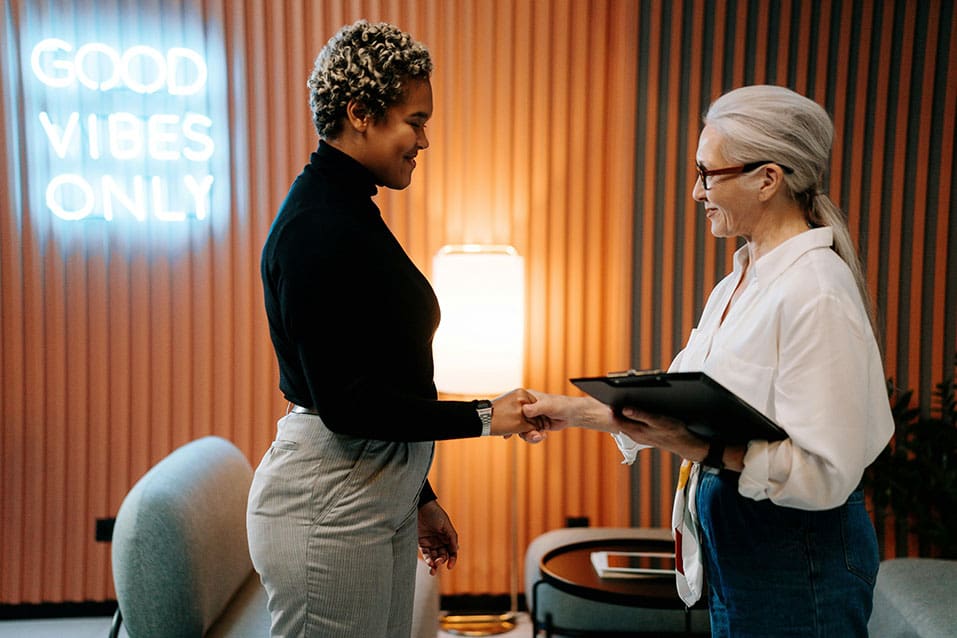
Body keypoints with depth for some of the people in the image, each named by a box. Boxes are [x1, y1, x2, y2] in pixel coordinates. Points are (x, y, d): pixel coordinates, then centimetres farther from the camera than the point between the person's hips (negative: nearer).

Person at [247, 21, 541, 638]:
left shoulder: (353, 212, 11)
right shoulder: (315, 228, -18)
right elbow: (345, 401, -21)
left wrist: (418, 495, 18)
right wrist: (484, 415, -16)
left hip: (382, 493, 9)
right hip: (327, 502, -9)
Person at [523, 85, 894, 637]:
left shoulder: (815, 292, -22)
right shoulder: (739, 284, 7)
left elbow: (826, 473, -24)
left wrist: (701, 449, -31)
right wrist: (577, 411, 9)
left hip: (797, 564, -8)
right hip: (733, 546, 9)